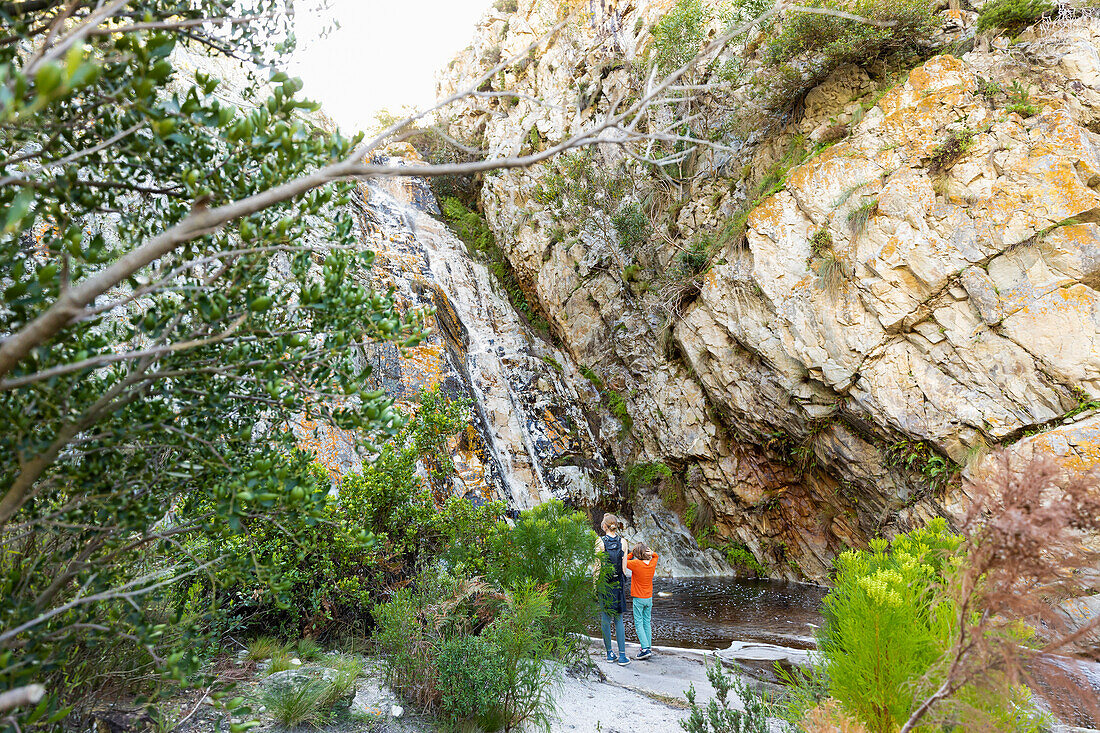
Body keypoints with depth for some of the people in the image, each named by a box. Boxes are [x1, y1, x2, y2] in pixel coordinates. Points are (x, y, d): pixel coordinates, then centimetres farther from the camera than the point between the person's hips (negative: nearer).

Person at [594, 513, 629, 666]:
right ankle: (622, 655, 6)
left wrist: (595, 584, -1)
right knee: (618, 619, 9)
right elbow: (624, 566, 3)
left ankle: (609, 653, 14)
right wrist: (620, 582, 13)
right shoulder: (622, 542, -1)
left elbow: (598, 567, -9)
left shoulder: (600, 541, -10)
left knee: (605, 619, 8)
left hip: (603, 582, -3)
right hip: (618, 583, 3)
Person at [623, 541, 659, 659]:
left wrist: (632, 553, -7)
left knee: (638, 623, -1)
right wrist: (651, 553, -2)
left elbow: (624, 561, -4)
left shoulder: (636, 563, -19)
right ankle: (649, 648, 16)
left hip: (638, 598, -5)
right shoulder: (652, 564, -3)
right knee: (647, 623, 13)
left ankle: (645, 649, -9)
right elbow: (656, 556, 19)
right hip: (649, 598, 5)